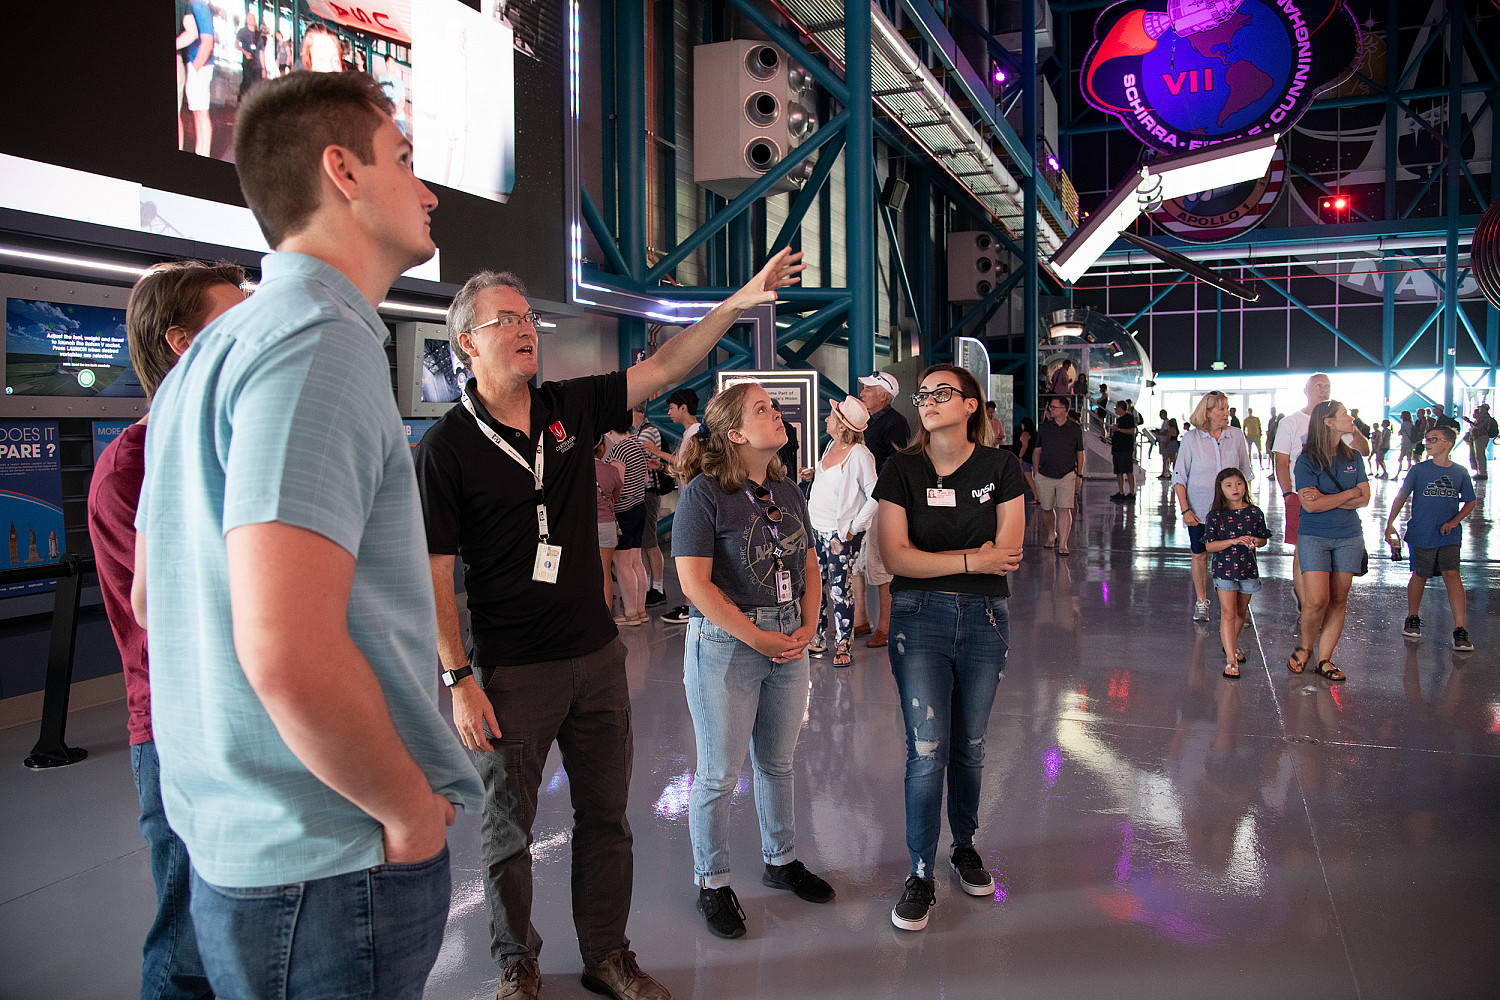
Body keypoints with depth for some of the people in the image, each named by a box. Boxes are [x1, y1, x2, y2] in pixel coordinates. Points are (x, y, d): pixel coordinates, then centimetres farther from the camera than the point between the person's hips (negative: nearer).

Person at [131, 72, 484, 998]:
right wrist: (409, 809, -16)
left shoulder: (211, 356, 11)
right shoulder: (322, 342, -21)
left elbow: (151, 600, 19)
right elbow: (290, 655, -32)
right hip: (337, 865, -9)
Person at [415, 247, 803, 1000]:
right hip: (509, 670, -4)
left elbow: (663, 368, -1)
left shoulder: (570, 408, 2)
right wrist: (459, 680, -14)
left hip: (595, 654, 5)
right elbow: (434, 574, -10)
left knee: (605, 815, 15)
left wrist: (738, 302, -12)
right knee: (508, 826, 12)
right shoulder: (447, 446, -10)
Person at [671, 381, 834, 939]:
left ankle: (780, 860, 38)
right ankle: (712, 883, 23)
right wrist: (757, 637, -17)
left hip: (788, 641, 6)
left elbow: (809, 566, 14)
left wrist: (808, 626, -2)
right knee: (718, 773, 5)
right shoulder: (704, 492, -13)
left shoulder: (788, 491, 8)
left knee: (778, 762, 19)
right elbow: (694, 582, -18)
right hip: (726, 642, -6)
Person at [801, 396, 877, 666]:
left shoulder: (860, 455, -18)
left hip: (841, 533, -8)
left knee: (838, 589, -2)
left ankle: (843, 646, 10)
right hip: (816, 528, 8)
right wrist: (815, 471, 7)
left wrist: (854, 527, -15)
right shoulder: (833, 444, 5)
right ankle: (817, 639, 27)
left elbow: (876, 496, -18)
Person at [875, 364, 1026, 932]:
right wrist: (971, 558, -13)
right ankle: (920, 875, 10)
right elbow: (896, 556, -10)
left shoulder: (1000, 467, 0)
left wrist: (931, 557, -9)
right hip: (919, 616, -1)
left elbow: (1006, 553, -7)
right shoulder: (902, 469, -1)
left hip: (985, 617, 2)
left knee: (969, 746, 14)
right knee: (927, 749, -4)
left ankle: (965, 845, 36)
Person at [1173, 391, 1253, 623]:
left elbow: (1245, 474, 10)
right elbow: (1179, 477, 0)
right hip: (1199, 509, -1)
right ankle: (1201, 602, 20)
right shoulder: (1191, 438, -3)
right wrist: (1184, 509, -7)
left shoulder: (1237, 436, 1)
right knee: (1199, 555, 6)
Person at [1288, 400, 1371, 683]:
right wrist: (1349, 494, -7)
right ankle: (1305, 647, 12)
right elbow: (1310, 504, -16)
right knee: (1317, 599, -13)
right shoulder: (1307, 460, -7)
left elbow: (1365, 498, 0)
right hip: (1314, 536, -4)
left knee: (1338, 600, 3)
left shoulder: (1353, 457, 8)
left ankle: (1325, 659, 11)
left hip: (1349, 537, 4)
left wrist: (1325, 499, -12)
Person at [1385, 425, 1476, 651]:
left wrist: (1454, 521, -2)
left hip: (1449, 537, 0)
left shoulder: (1461, 473, 4)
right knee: (1420, 576, 10)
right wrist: (1390, 524, -3)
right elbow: (1402, 496, 4)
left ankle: (1460, 630, -10)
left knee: (1452, 575, -13)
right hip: (1421, 535, 0)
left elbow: (1470, 502, 14)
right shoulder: (1419, 470, 0)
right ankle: (1412, 619, 32)